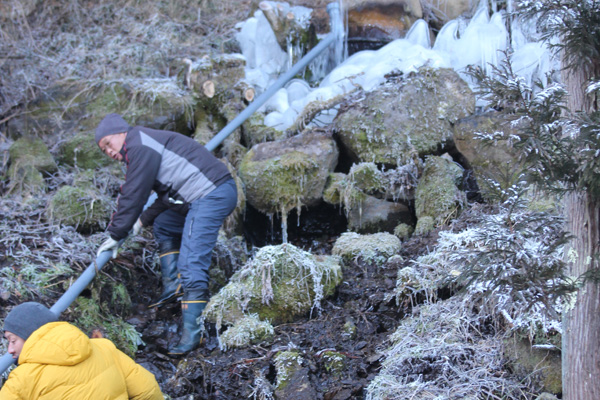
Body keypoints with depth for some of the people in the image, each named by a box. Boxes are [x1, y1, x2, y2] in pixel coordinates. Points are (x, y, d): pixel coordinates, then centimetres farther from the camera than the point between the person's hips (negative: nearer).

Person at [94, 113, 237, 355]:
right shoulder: (145, 148, 25)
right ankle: (173, 286, 19)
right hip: (212, 193, 11)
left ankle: (192, 333, -18)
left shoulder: (140, 146, -6)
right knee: (163, 226, 29)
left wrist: (115, 235, -1)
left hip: (211, 193, -11)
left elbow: (133, 196, -8)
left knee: (191, 265, -16)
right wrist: (144, 219, 31)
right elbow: (166, 195, 31)